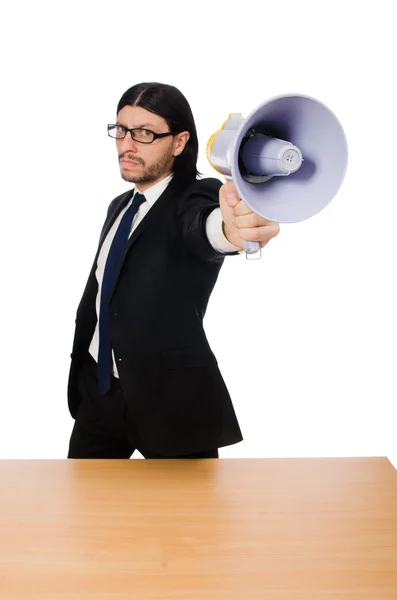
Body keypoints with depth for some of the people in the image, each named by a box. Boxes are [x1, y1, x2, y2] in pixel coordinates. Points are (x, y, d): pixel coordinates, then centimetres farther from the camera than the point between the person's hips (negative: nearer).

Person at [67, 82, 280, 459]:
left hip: (171, 399, -6)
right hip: (98, 392, 7)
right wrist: (80, 372, 14)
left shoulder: (196, 197, -13)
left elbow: (202, 229, -39)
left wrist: (229, 228, -62)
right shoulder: (120, 206, 9)